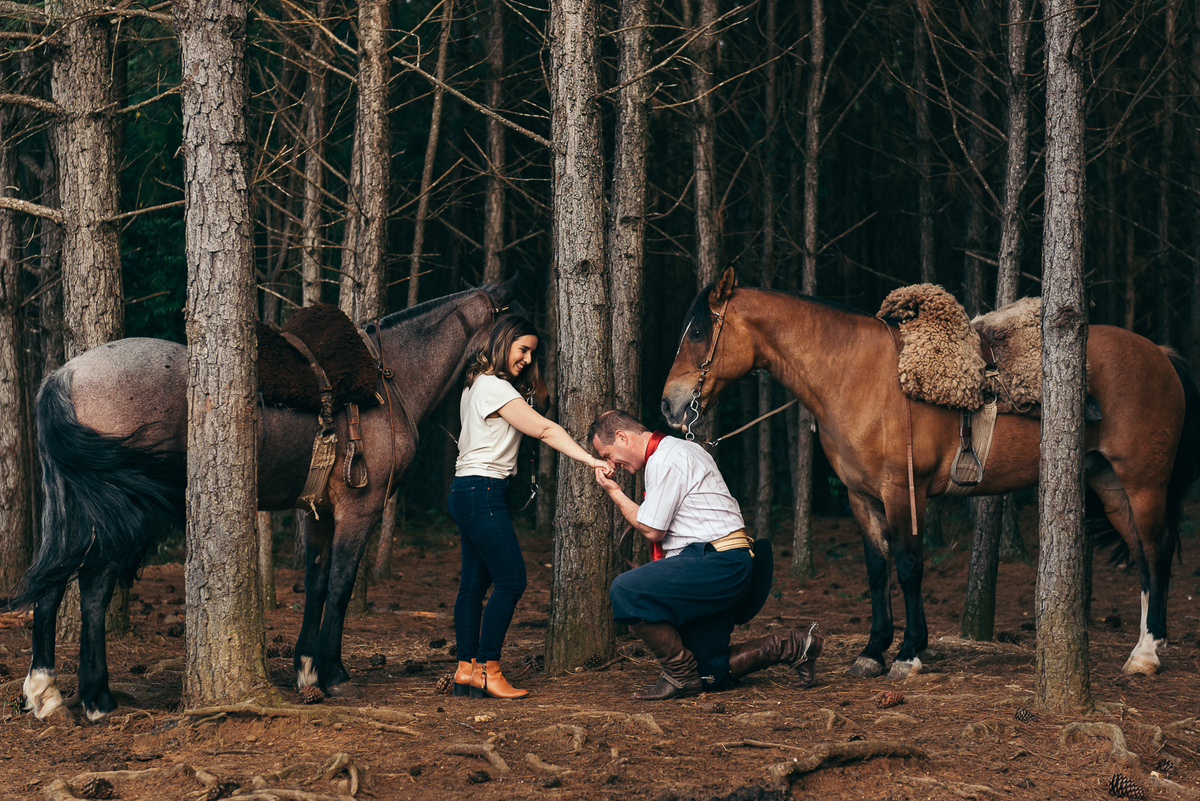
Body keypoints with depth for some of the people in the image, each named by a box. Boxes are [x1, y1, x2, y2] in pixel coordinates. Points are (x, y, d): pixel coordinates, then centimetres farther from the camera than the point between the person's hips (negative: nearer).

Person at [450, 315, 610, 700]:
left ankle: (467, 668, 11)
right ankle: (487, 669, -10)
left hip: (467, 491, 11)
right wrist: (590, 459, -26)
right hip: (482, 492, -11)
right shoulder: (496, 388, -14)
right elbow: (545, 430, -22)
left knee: (474, 581, 10)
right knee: (511, 579, -10)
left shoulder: (478, 385, 17)